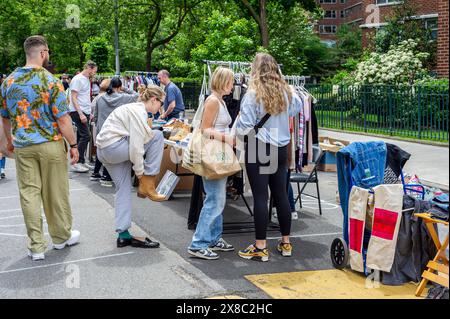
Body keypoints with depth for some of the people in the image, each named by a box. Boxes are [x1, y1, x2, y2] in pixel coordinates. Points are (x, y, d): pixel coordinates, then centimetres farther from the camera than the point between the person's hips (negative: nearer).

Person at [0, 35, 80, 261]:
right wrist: (73, 145, -6)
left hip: (22, 147, 4)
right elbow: (63, 119, -15)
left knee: (29, 193, 7)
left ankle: (36, 246, 9)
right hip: (50, 144, -4)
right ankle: (62, 236, 25)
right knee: (56, 192, 10)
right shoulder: (50, 81, -13)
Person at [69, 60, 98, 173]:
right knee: (85, 136, -13)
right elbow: (73, 98, -14)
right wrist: (80, 114, -21)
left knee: (81, 137, 10)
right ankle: (76, 163, -9)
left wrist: (89, 113, 15)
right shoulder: (77, 79, -10)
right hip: (78, 112, -9)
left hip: (85, 112, 9)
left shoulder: (87, 79, 18)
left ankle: (81, 162, 15)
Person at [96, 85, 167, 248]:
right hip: (113, 147, -10)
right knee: (157, 136, -9)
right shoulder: (138, 111, -13)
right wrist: (140, 170, -10)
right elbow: (136, 145, -19)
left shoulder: (135, 108, 21)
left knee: (124, 189, 11)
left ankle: (124, 235, 13)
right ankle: (147, 184, -5)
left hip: (104, 152, 10)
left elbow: (136, 138, 25)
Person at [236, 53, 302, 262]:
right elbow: (297, 107, 24)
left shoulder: (253, 94, -14)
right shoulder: (285, 92, 3)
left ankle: (261, 248, 4)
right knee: (280, 194, 13)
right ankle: (286, 243, 23)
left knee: (260, 197, -2)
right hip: (281, 149, 6)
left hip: (259, 149, -5)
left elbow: (245, 126, -15)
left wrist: (238, 124, 6)